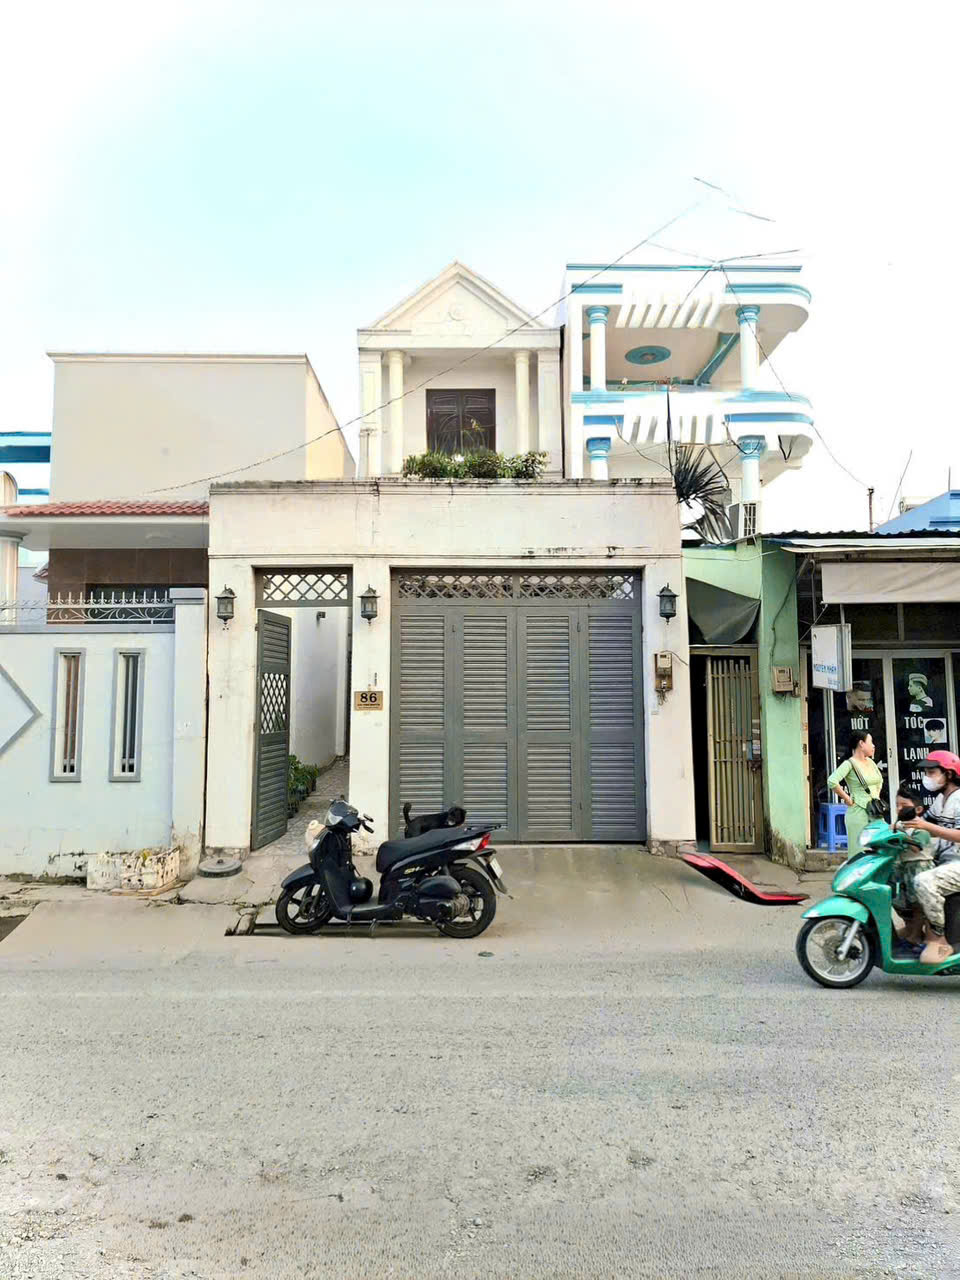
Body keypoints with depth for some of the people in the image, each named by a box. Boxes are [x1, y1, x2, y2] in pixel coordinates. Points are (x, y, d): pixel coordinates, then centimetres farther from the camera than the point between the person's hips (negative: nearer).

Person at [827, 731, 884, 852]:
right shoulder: (849, 764, -10)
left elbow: (880, 780, 34)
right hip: (858, 813, -8)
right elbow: (832, 781, -26)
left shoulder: (870, 762, 13)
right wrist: (847, 799, -17)